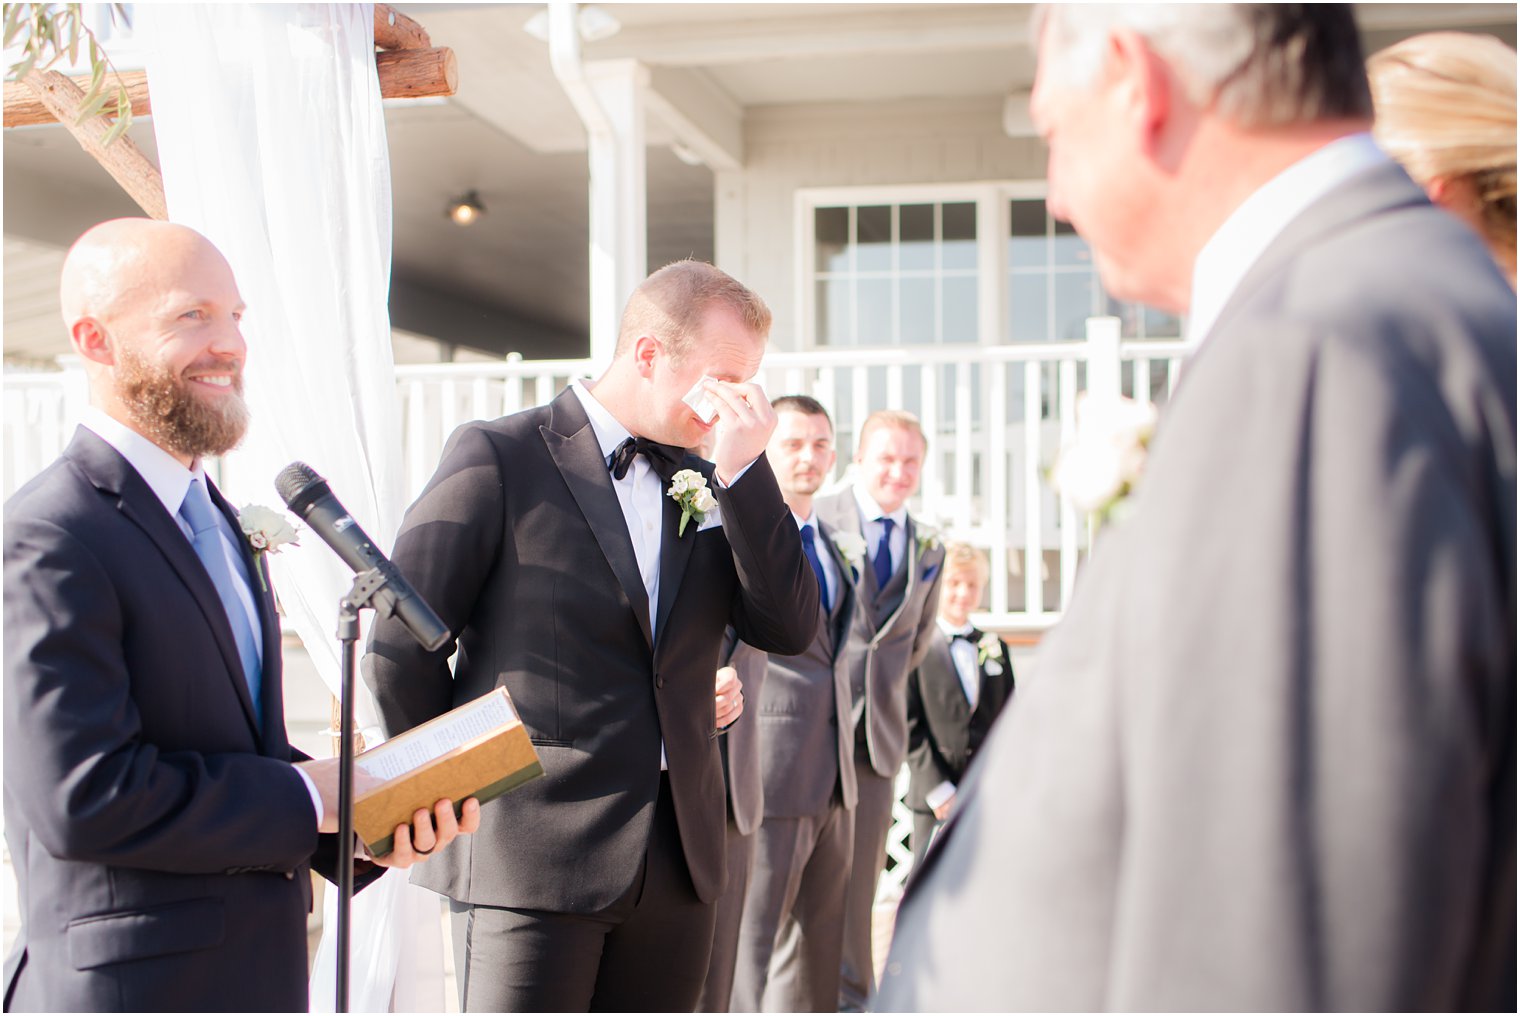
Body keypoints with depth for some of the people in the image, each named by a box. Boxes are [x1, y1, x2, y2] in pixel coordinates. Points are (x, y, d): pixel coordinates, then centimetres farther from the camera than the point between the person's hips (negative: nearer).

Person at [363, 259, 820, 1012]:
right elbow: (399, 647, -5)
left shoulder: (706, 485, 12)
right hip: (531, 857, -5)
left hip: (676, 864, 6)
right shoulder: (498, 456, -5)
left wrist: (743, 468, -7)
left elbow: (787, 630, 1)